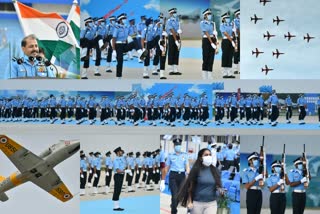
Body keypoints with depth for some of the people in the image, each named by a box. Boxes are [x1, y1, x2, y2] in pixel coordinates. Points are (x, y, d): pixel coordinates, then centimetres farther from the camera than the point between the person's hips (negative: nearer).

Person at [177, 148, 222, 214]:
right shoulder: (196, 170, -7)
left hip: (211, 203, 2)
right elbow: (190, 187, -5)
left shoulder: (214, 170, 3)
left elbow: (218, 185, 13)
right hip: (197, 203, -2)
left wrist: (219, 189, -10)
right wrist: (189, 202, -9)